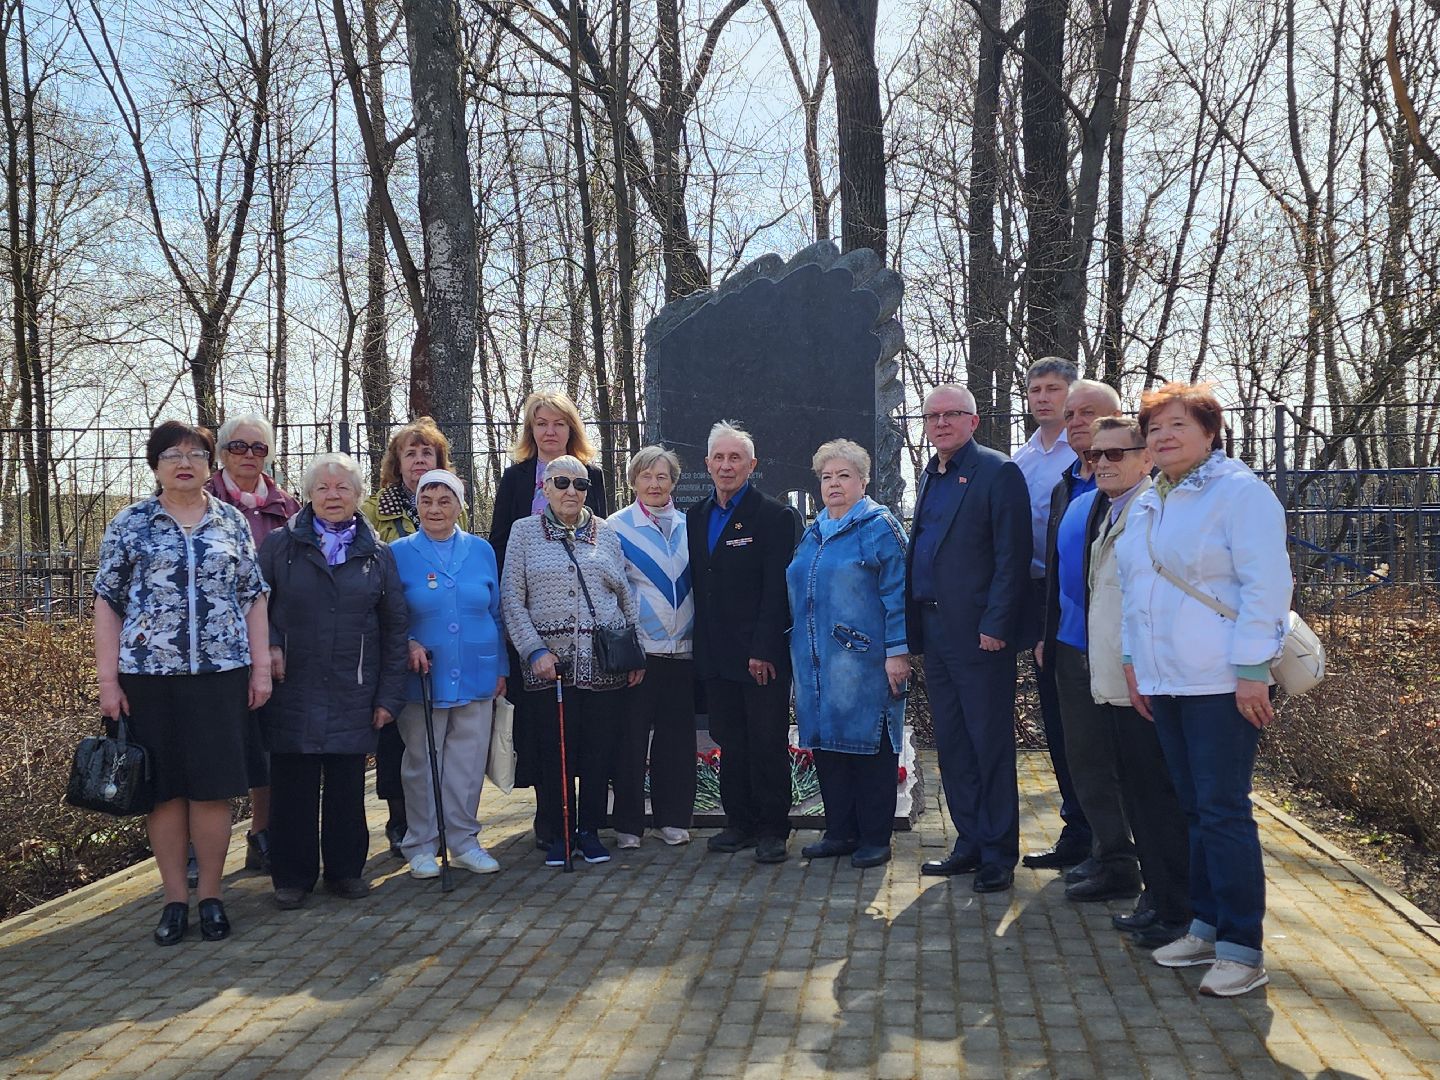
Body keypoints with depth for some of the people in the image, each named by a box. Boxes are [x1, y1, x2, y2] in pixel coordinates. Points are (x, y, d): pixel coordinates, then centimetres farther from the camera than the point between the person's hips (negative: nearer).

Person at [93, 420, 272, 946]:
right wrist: (108, 679, -2)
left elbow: (253, 598, 9)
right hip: (149, 675, 0)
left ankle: (211, 896, 15)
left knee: (213, 786, 2)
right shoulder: (130, 524, 5)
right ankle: (175, 899, 16)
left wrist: (261, 668, 3)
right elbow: (109, 603, 4)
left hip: (220, 672, 1)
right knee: (164, 788, 5)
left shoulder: (232, 522, 9)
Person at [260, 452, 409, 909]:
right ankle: (292, 876, 16)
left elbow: (395, 628, 8)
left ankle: (345, 869, 22)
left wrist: (389, 695, 4)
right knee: (293, 786, 3)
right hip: (292, 690, -1)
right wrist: (268, 645, -11)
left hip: (353, 696, 1)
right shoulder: (280, 545, 3)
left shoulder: (377, 555, 8)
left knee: (348, 786, 7)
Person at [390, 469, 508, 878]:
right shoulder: (399, 553, 1)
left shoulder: (481, 551, 7)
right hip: (423, 676, -2)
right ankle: (420, 846, 17)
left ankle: (463, 840, 20)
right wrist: (409, 645, -15)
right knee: (421, 763, 5)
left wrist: (500, 668, 10)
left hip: (476, 675, 2)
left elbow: (495, 613, 12)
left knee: (469, 763, 7)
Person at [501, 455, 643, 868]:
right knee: (555, 751, 2)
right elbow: (511, 599, 1)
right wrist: (535, 649, -8)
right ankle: (558, 834, 15)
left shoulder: (606, 533, 11)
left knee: (599, 750, 5)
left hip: (604, 663, 2)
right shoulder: (524, 532, 6)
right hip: (550, 662, -1)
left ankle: (590, 831, 19)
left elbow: (627, 597, 13)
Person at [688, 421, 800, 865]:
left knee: (768, 742, 1)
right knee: (730, 742, 12)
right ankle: (740, 823, 23)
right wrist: (702, 645, 7)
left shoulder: (775, 516, -6)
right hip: (716, 657, 6)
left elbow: (777, 590, -12)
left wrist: (763, 651, -17)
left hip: (762, 655, -6)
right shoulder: (696, 516, 12)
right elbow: (697, 582, 13)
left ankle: (772, 829, 11)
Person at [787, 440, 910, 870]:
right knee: (826, 744, 10)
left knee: (870, 745, -1)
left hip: (864, 661, -7)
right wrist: (798, 650, 19)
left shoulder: (879, 527, -4)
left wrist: (897, 652, -15)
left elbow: (897, 594, -10)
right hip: (817, 664, 7)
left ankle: (875, 838, 9)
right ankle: (841, 831, 21)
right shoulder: (814, 532, 17)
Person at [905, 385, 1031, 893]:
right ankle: (970, 842, 23)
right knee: (951, 745, 13)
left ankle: (999, 855, 9)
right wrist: (915, 627, 12)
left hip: (978, 633, -8)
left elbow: (1012, 557, -13)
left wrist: (995, 625, -18)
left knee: (990, 745, 0)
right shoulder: (930, 477, 16)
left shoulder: (998, 473, -8)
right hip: (935, 630, 8)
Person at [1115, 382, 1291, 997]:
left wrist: (1252, 670, -16)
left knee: (1223, 810, -4)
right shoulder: (1147, 505, 16)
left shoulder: (1240, 491, -7)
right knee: (1195, 809, 12)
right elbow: (1132, 588, 21)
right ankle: (1206, 928, 22)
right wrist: (1132, 660, 15)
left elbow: (1266, 584, -12)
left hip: (1221, 685, -7)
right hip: (1164, 683, 7)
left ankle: (1242, 948, 5)